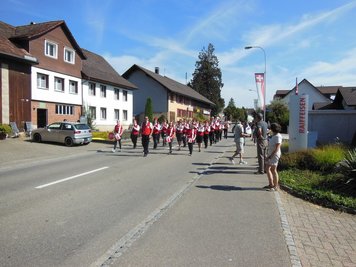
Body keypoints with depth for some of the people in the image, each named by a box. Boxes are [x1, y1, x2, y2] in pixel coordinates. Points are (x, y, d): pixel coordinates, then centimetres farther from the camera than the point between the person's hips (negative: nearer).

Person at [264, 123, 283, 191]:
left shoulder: (278, 136, -16)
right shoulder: (274, 135, 13)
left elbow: (277, 148, -21)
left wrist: (270, 156, -22)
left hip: (275, 155, -10)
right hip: (270, 154, 10)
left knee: (273, 170, -4)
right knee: (267, 169, 12)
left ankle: (276, 186, 5)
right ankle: (271, 184, 23)